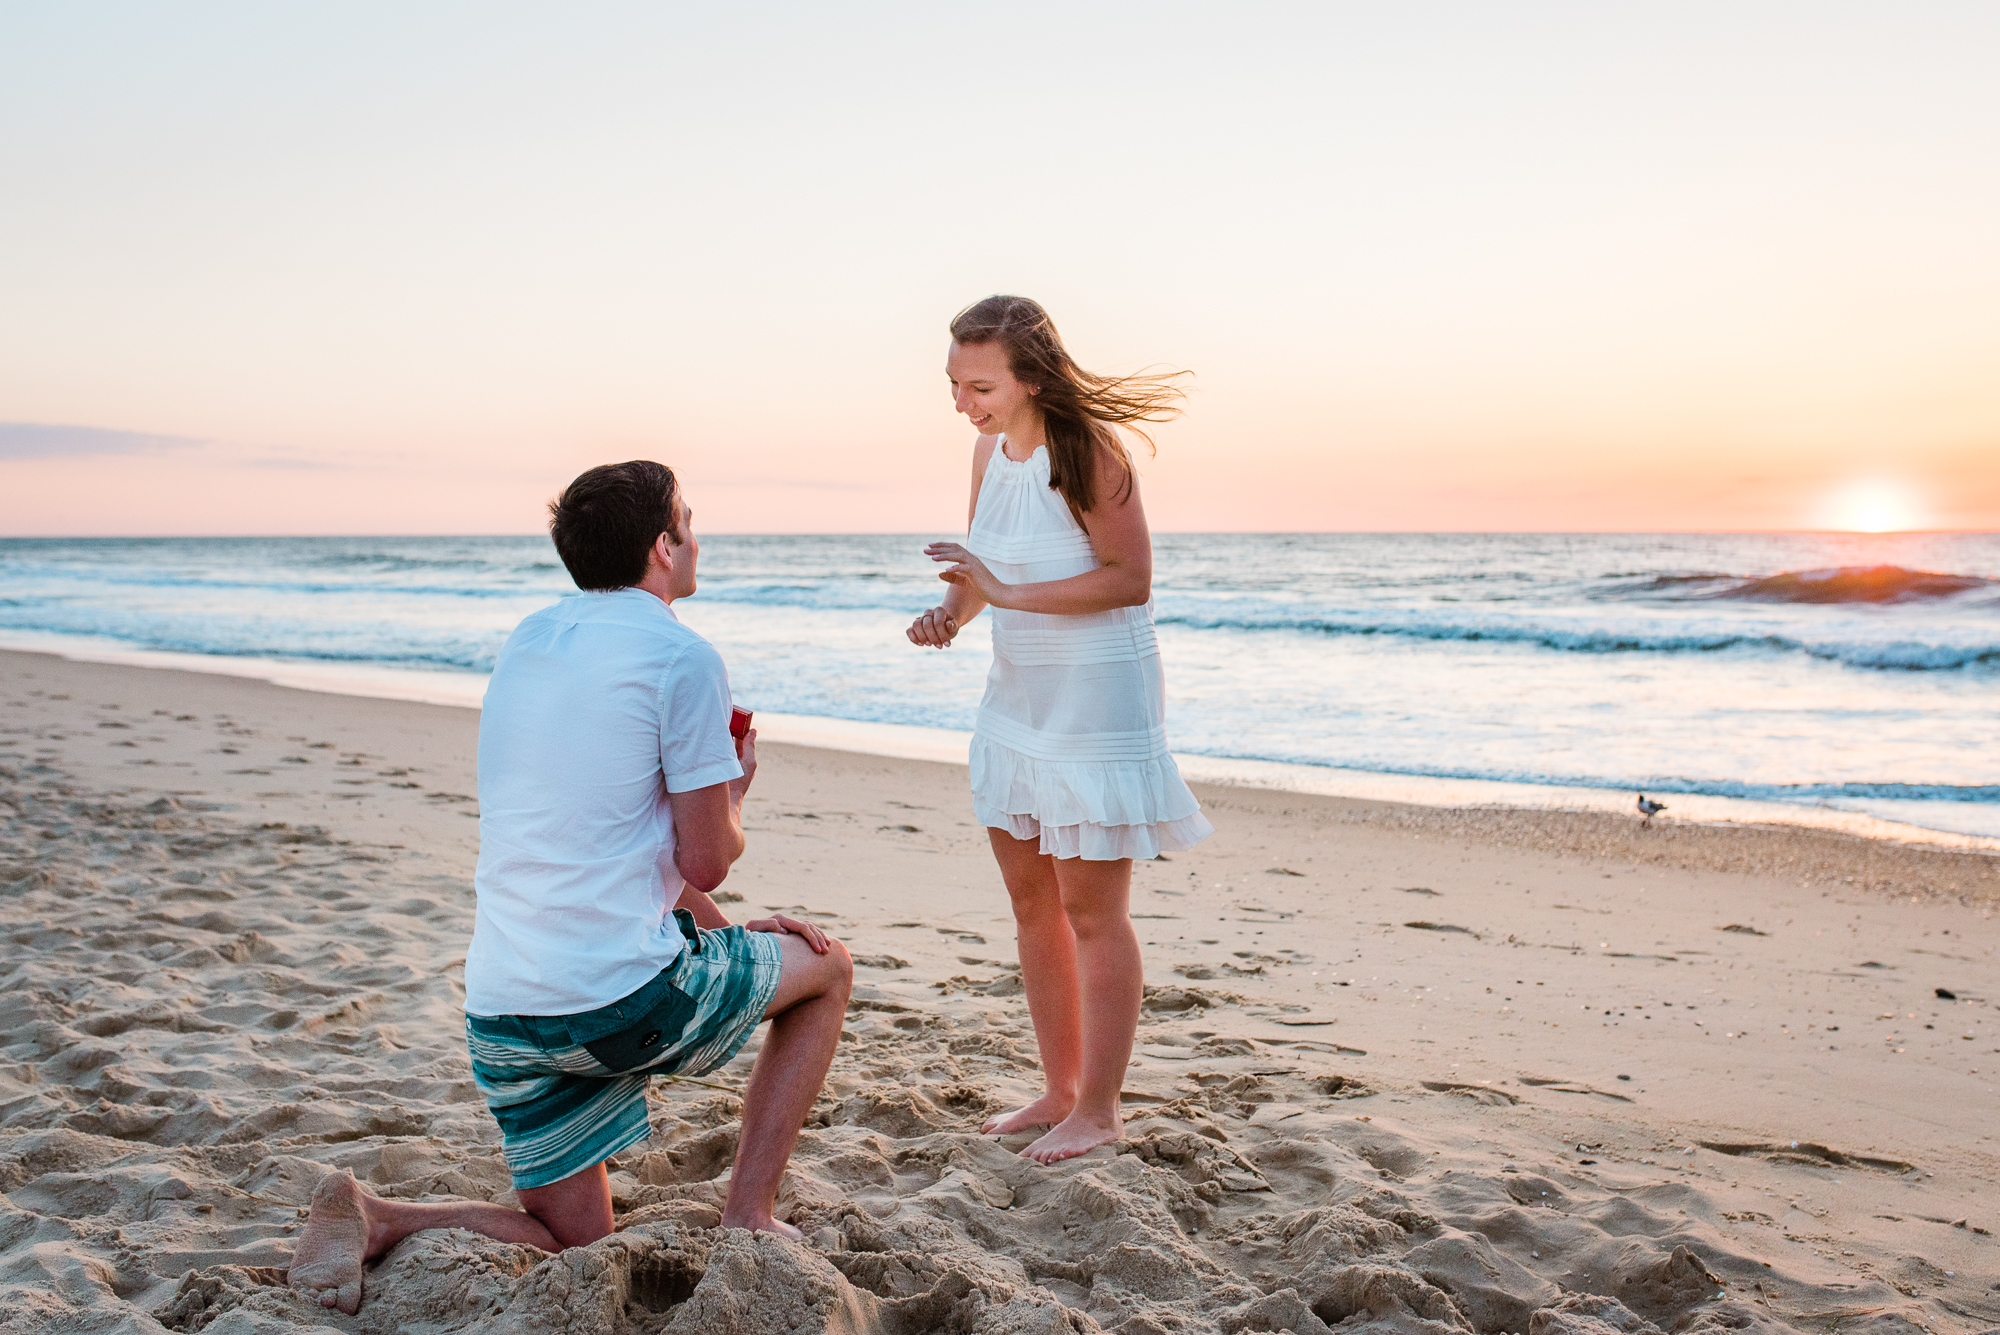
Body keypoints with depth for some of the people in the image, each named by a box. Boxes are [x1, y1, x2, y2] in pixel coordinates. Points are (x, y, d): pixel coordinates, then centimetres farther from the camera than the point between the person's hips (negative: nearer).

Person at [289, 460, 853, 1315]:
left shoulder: (528, 642, 15)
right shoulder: (681, 657, -10)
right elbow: (706, 860, -8)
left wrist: (728, 932, 21)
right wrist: (733, 791, 14)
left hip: (498, 1011, 7)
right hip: (625, 997, -7)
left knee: (575, 1245, 22)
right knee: (826, 969, 19)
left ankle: (373, 1218, -1)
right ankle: (747, 1218, 13)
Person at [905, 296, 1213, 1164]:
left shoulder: (1086, 452, -18)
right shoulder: (989, 448, 5)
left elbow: (1131, 579, -19)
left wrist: (1009, 594, -24)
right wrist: (951, 610, -8)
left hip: (1097, 702, -8)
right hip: (1017, 697, 8)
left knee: (1092, 912, 2)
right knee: (1031, 903, 14)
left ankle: (1099, 1109, 17)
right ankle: (1060, 1091, 29)